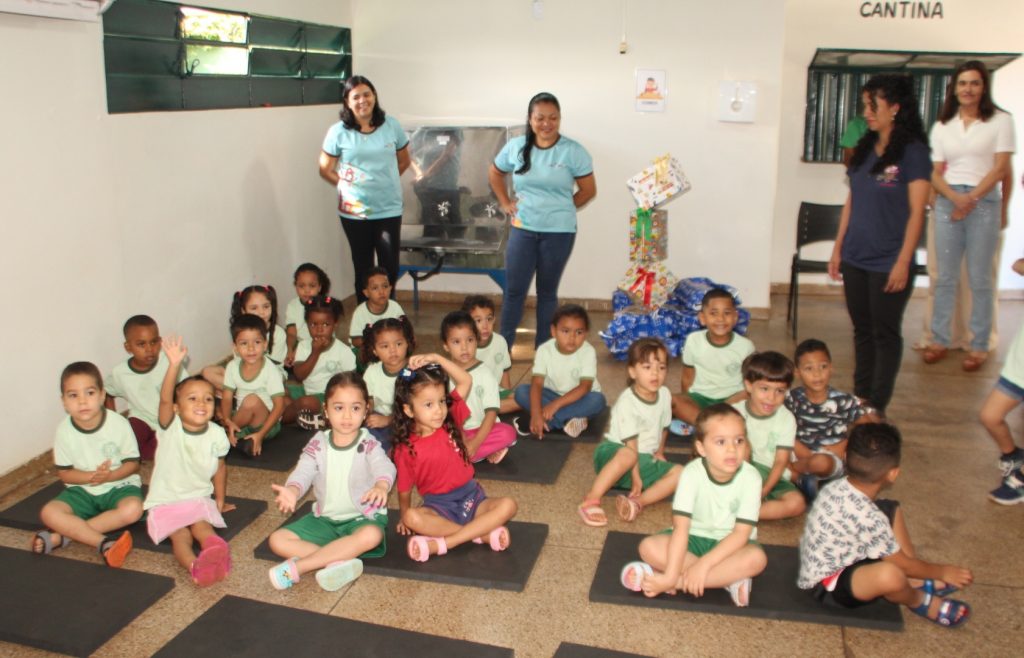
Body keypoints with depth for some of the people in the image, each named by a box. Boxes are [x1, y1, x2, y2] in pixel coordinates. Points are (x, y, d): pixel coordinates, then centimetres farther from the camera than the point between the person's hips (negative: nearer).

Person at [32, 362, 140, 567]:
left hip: (118, 485, -2)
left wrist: (109, 475, -26)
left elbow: (132, 463, -7)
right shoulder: (64, 431, -10)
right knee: (49, 513, -24)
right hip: (82, 490, 2)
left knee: (133, 509, -33)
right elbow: (64, 472, -2)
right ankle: (104, 543, -30)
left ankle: (62, 536, -25)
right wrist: (91, 476, -21)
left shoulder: (119, 423, -16)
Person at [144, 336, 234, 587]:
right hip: (165, 501, -1)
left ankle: (215, 549, -59)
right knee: (180, 535, -28)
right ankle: (194, 566, -55)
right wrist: (174, 364, -46)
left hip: (199, 499, 2)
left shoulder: (216, 434, -4)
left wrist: (220, 501, 19)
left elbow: (220, 468, 11)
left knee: (201, 525, -29)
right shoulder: (171, 427, -12)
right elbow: (165, 399, -31)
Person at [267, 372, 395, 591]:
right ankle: (337, 561, -28)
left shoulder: (368, 445, -10)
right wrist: (291, 491, -41)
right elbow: (303, 472, -16)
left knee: (372, 535, -37)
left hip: (362, 518, -3)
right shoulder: (318, 444, -2)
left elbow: (384, 466, -30)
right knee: (278, 540, -13)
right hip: (324, 519, 3)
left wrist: (381, 485, -56)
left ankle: (297, 566, -30)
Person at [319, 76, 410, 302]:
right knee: (363, 267, 11)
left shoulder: (391, 125, 0)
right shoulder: (338, 132, -5)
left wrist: (383, 181, 5)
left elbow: (404, 161, 12)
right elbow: (325, 170, 3)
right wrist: (347, 186, -3)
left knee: (390, 267, 3)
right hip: (354, 211, -1)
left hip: (389, 209, 1)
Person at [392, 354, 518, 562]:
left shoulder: (450, 421, -1)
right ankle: (482, 534, -31)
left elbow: (466, 381, -4)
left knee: (508, 506, -25)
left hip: (471, 497, 3)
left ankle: (442, 543, -31)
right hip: (439, 506, -2)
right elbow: (404, 490, 2)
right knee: (413, 518, -33)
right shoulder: (406, 449, -8)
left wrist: (436, 358, -11)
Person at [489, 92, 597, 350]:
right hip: (522, 229, 2)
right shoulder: (516, 147, 1)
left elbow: (588, 190, -1)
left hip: (559, 232, -2)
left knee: (547, 291, 10)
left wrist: (562, 209, 0)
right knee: (514, 289, 5)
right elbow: (495, 174, 17)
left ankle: (543, 348, 21)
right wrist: (505, 203, 8)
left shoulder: (573, 151, -8)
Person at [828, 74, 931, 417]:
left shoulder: (912, 152, -9)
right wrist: (838, 248, 11)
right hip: (855, 258, 6)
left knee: (885, 334, 4)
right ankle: (860, 397, 25)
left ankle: (877, 407, 12)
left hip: (888, 262, -6)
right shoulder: (865, 149, 9)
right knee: (862, 330, 14)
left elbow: (916, 212, -11)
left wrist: (903, 262, -15)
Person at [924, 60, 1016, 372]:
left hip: (984, 203, -3)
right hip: (947, 202, 3)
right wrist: (956, 197, -13)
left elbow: (1001, 168, -4)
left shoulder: (1000, 121, 2)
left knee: (979, 279, 1)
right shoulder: (942, 126, 11)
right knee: (945, 276, 5)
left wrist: (972, 198, -16)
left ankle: (979, 346, 9)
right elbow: (936, 173, 5)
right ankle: (940, 339, 13)